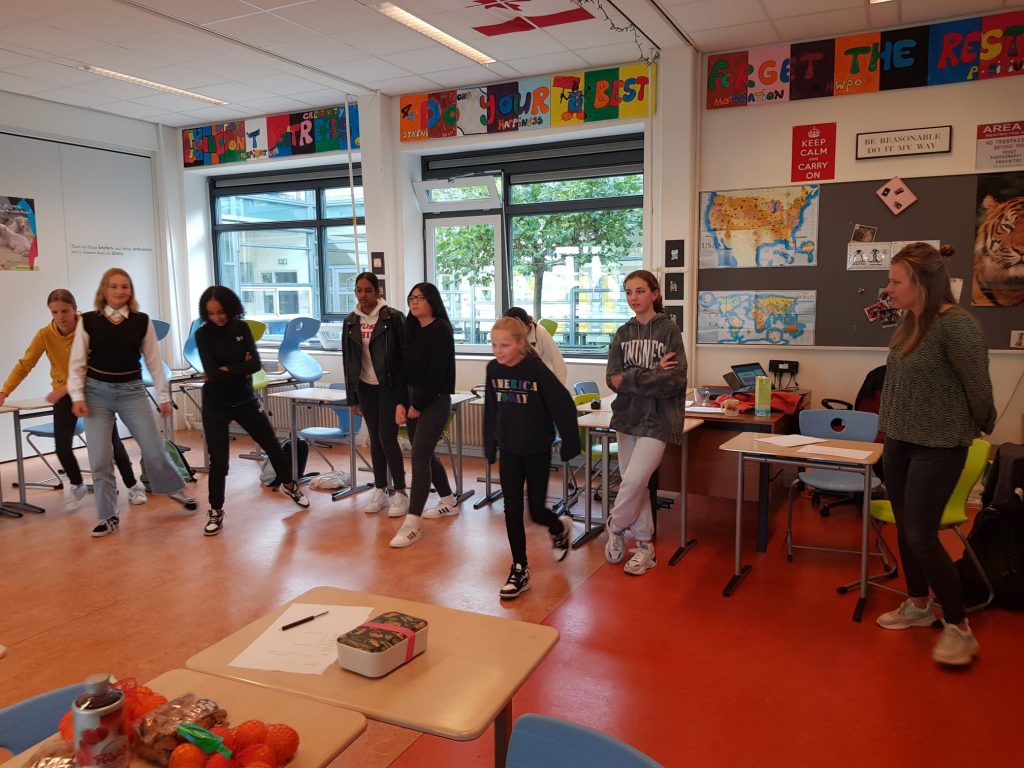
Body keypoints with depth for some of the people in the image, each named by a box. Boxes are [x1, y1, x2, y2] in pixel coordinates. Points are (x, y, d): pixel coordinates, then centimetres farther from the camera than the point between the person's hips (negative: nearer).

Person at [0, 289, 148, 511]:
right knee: (62, 445, -10)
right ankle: (77, 486, 17)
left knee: (112, 442, -1)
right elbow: (25, 365, -11)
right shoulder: (45, 334, -12)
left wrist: (64, 388, -33)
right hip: (64, 395, 2)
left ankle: (133, 486, 17)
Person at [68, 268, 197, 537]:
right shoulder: (88, 321, -2)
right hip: (97, 392, 0)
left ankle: (175, 489, 30)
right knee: (99, 458, 0)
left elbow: (154, 361, 4)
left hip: (132, 391, 0)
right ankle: (108, 516, 14)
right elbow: (77, 363, 2)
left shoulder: (142, 321, 0)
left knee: (154, 449, 2)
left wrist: (164, 396, 4)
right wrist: (77, 397, -8)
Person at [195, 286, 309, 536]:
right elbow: (211, 372, -19)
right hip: (216, 405, -3)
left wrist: (227, 370, -16)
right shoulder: (203, 334, -8)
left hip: (245, 400, 3)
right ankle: (215, 510, 16)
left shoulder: (242, 328, -2)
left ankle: (288, 484, 37)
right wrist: (241, 368, -12)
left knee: (273, 446, 12)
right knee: (218, 460, -1)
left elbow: (256, 364, -12)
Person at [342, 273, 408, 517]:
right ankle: (380, 491, 20)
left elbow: (405, 354, -9)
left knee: (387, 437, -8)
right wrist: (352, 397, 9)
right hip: (366, 387, 5)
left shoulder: (393, 318, -9)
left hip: (390, 386, -5)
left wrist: (405, 391, -12)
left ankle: (400, 493, 3)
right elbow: (348, 360, 10)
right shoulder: (351, 322, 5)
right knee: (375, 439, 9)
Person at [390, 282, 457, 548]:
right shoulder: (411, 329, 12)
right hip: (412, 400, 8)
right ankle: (449, 502, 35)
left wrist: (418, 405, -14)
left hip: (434, 401, -8)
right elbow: (405, 367, 10)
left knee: (419, 458, -12)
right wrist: (401, 402, -1)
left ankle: (412, 524, -10)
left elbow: (437, 373, -17)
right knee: (426, 455, 16)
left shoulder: (441, 329, -11)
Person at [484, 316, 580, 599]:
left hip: (537, 450, -4)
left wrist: (570, 443, -11)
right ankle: (520, 570, 16)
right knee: (512, 510, 4)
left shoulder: (536, 369, -19)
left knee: (537, 511, 4)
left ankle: (560, 527, 39)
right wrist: (490, 445, 10)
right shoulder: (493, 369, -4)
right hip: (509, 450, 4)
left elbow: (563, 405, -15)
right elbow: (490, 409, 7)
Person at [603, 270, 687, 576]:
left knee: (633, 481, -13)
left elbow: (675, 379, -15)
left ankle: (615, 528, 14)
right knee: (635, 484, 9)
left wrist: (629, 380, -13)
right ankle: (644, 547, 22)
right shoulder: (622, 334, 7)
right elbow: (612, 379, -3)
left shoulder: (669, 330, -6)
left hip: (658, 420, -5)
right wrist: (653, 375, -15)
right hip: (627, 417, 5)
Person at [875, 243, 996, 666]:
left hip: (938, 447, -8)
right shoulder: (910, 321, 4)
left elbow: (979, 387, -13)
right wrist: (890, 430, 14)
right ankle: (918, 605, 34)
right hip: (899, 441, 8)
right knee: (905, 529, 15)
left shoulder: (955, 325, -21)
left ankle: (959, 628, 12)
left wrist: (982, 429, 2)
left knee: (921, 536, -4)